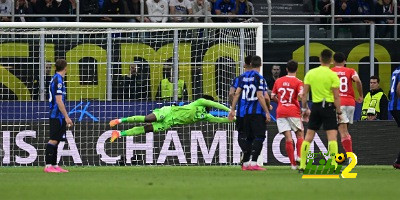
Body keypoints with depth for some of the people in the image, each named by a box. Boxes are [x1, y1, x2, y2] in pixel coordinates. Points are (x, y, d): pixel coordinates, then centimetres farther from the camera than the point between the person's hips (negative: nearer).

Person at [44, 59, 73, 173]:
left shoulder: (56, 79, 16)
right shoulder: (58, 80, -14)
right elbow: (59, 101, -19)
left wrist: (65, 118, 25)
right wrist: (67, 117, -17)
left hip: (56, 116, 10)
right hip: (57, 115, -10)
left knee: (55, 141, 11)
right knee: (53, 140, -10)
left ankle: (54, 165, 13)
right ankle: (48, 166, -12)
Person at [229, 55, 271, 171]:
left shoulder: (243, 76, 9)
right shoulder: (259, 77, -10)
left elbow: (237, 93, 7)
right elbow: (260, 96, -16)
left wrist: (232, 109, 12)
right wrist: (267, 112, -12)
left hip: (245, 112, 7)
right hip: (257, 112, -7)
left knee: (249, 138, 15)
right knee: (259, 137, -6)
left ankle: (245, 163, 15)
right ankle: (253, 162, -16)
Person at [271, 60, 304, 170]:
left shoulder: (278, 81, 8)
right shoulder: (298, 82, -4)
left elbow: (272, 96, 14)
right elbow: (301, 95, -18)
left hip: (280, 111, 3)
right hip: (293, 111, -3)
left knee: (288, 137, -1)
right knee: (300, 135, 12)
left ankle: (293, 163, -4)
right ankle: (299, 157, -7)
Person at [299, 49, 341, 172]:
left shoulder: (310, 73, 4)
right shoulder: (333, 75, -7)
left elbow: (304, 94, 5)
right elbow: (336, 96, -9)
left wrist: (304, 109, 14)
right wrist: (339, 111, -1)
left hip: (315, 106, 4)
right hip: (329, 106, -4)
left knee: (308, 136, 10)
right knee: (332, 136, -5)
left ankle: (302, 166, 10)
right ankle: (334, 165, -15)